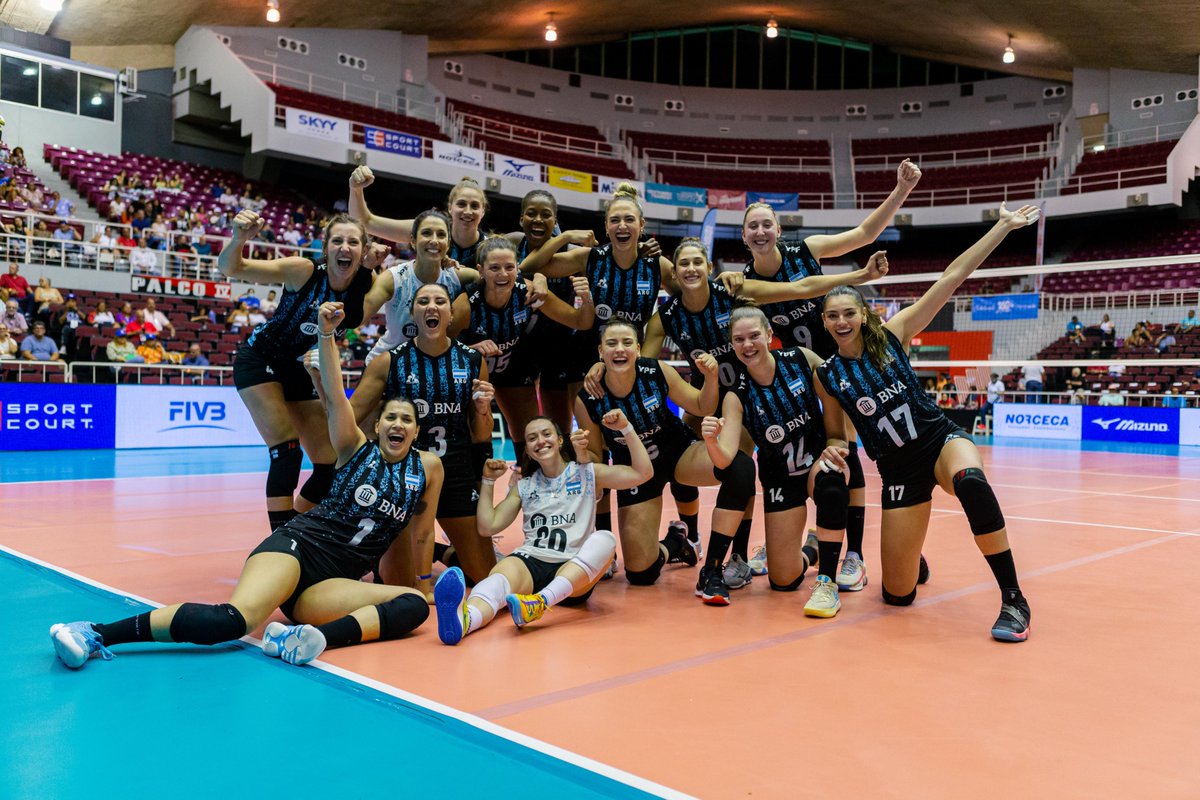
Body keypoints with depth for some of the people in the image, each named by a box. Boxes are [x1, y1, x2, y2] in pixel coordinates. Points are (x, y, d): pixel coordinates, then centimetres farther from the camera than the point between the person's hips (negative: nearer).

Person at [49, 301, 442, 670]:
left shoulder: (426, 468, 13)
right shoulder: (356, 449, 8)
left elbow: (420, 534, 22)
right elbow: (334, 398, -5)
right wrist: (326, 333, -17)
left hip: (334, 583, 3)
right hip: (297, 545, -3)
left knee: (415, 606, -25)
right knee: (236, 618, -34)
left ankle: (318, 638, -43)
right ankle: (97, 634, -31)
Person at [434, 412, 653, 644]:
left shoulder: (588, 474, 12)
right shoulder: (523, 486, 19)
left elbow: (643, 473, 2)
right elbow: (488, 527, 16)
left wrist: (626, 428, -5)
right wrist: (488, 481, 11)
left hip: (574, 574, -1)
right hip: (530, 562, 1)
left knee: (604, 539, -32)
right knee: (503, 571, -33)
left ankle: (540, 602, -54)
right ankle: (464, 619, -68)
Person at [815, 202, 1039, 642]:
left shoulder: (892, 335, -4)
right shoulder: (826, 375, -1)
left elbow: (952, 277, -7)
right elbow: (834, 435, 10)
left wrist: (1003, 226, -10)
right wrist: (833, 450, -15)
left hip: (942, 440, -1)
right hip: (898, 470, 2)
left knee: (971, 482, -42)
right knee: (897, 595, -1)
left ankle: (1013, 601, -29)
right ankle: (912, 559, 39)